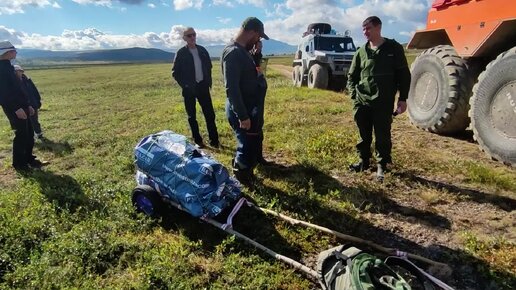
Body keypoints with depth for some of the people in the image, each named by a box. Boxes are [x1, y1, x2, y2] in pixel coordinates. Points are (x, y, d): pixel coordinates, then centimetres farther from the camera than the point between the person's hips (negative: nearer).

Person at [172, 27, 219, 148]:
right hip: (189, 89, -3)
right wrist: (184, 85, -12)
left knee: (210, 114, 2)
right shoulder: (181, 53, -5)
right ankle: (198, 141, 16)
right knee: (191, 116, 6)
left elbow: (208, 66, 15)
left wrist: (208, 81, 5)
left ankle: (214, 140, 12)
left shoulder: (202, 50, 6)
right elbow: (175, 73, -4)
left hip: (203, 86, 3)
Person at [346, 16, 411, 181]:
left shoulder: (394, 48, 1)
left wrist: (403, 98, -3)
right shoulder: (361, 52, 8)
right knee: (364, 135, 12)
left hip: (384, 103, -3)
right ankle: (364, 162, 29)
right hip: (362, 102, 3)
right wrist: (354, 95, -1)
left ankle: (382, 166, 20)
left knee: (382, 136, 5)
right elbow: (352, 76, 13)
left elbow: (404, 75, 2)